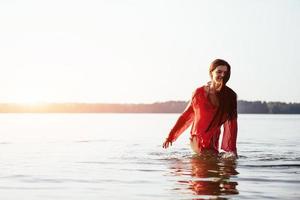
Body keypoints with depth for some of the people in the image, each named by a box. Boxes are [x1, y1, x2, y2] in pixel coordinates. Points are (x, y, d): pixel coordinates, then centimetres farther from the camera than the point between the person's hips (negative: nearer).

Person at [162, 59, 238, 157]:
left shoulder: (230, 96, -3)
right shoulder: (199, 93, -5)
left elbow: (232, 123, -5)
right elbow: (186, 115, 3)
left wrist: (232, 149, -13)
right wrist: (170, 136, 4)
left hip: (213, 141, 2)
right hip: (198, 139, -2)